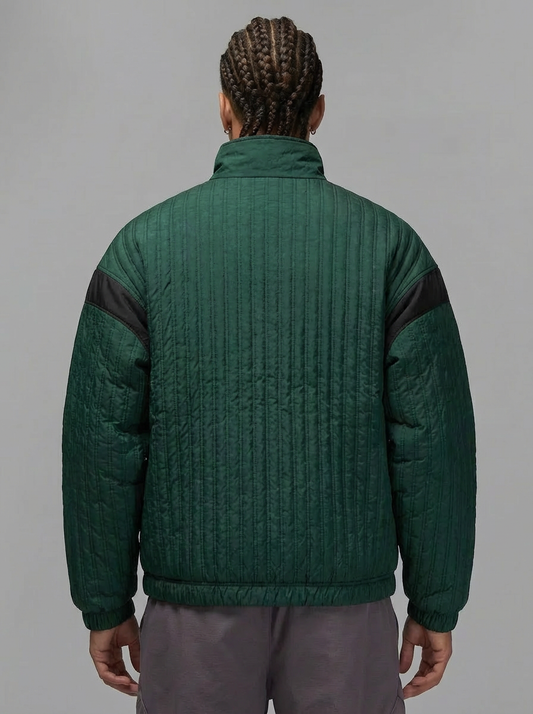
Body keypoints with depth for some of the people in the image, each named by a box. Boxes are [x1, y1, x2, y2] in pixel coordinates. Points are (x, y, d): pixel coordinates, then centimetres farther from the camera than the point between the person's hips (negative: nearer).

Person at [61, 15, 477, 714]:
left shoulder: (145, 243, -4)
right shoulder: (389, 242, -3)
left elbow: (101, 438, -6)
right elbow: (435, 438, -7)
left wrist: (105, 605, 5)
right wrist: (436, 606, 4)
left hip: (198, 601, 0)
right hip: (345, 601, 1)